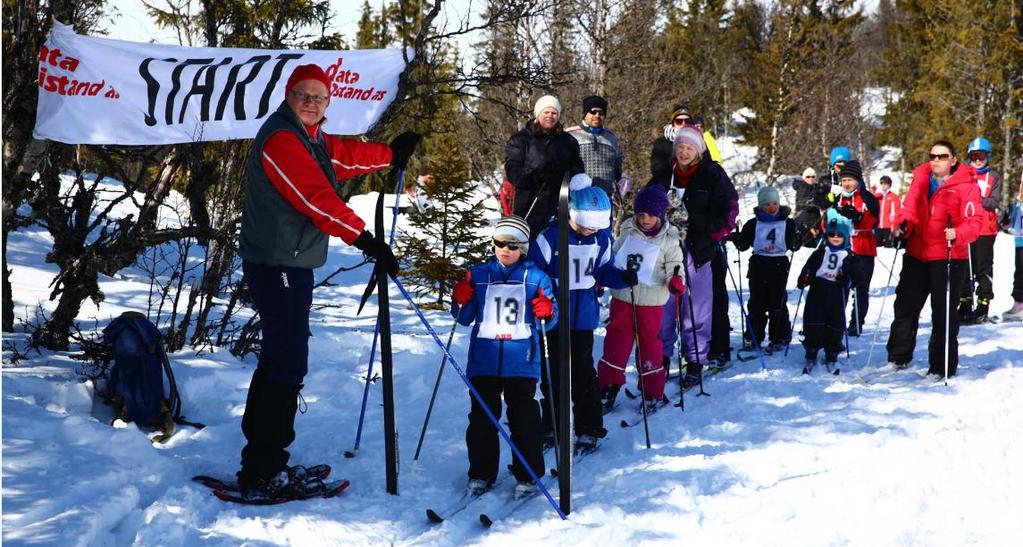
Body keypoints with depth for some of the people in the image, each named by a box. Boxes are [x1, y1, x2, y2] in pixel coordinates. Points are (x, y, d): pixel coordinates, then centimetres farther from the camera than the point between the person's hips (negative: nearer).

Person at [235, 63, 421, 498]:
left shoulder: (311, 139, 16)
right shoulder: (281, 139, -15)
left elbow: (344, 155, 34)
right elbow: (317, 198, -25)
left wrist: (391, 154, 45)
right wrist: (366, 239, -29)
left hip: (292, 266, 11)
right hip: (277, 266, -11)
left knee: (280, 361, 15)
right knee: (287, 367, -11)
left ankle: (264, 461, 24)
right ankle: (261, 475, -7)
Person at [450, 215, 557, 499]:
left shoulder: (536, 278, 4)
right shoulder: (478, 275, 8)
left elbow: (549, 323, 7)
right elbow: (465, 318, 14)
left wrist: (546, 312, -15)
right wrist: (460, 301, -6)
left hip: (521, 361, -2)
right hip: (484, 360, 2)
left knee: (524, 418, 0)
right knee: (482, 417, 7)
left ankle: (527, 476, 11)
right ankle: (481, 473, 17)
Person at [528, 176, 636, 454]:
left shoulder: (601, 239, -1)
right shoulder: (551, 237, -15)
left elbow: (603, 271, 10)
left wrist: (623, 277, -9)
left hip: (584, 316, 2)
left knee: (583, 373, 3)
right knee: (552, 372, 9)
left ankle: (589, 431, 12)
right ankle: (551, 427, 23)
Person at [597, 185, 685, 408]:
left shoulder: (669, 240, -5)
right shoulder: (628, 232, 4)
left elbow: (674, 267, -4)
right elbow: (612, 257, 16)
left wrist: (676, 281, -24)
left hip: (650, 300, -3)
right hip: (622, 295, 3)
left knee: (649, 340, 3)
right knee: (617, 339, 6)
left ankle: (652, 390, 15)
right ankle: (608, 384, 16)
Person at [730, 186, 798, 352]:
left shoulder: (788, 223, 2)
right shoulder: (753, 224, 5)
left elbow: (792, 245, 3)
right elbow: (743, 244, 5)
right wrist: (736, 238, -14)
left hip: (779, 266, -2)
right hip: (758, 265, 2)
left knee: (777, 304, 1)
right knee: (756, 303, 6)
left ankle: (780, 338, 10)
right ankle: (754, 336, 16)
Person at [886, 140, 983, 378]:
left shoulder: (966, 185, -5)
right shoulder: (921, 179, 9)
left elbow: (974, 222, -10)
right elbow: (909, 209, 12)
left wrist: (957, 234, -29)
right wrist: (902, 225, -8)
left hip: (948, 258, -5)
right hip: (916, 254, 5)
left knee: (943, 313, 2)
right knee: (906, 306, 11)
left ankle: (942, 367, 11)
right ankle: (898, 358, 26)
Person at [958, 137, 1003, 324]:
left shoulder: (994, 177, 6)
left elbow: (995, 202, -5)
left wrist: (978, 199, -20)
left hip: (986, 230, -2)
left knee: (983, 268, 0)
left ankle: (983, 306, 3)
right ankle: (965, 305, 11)